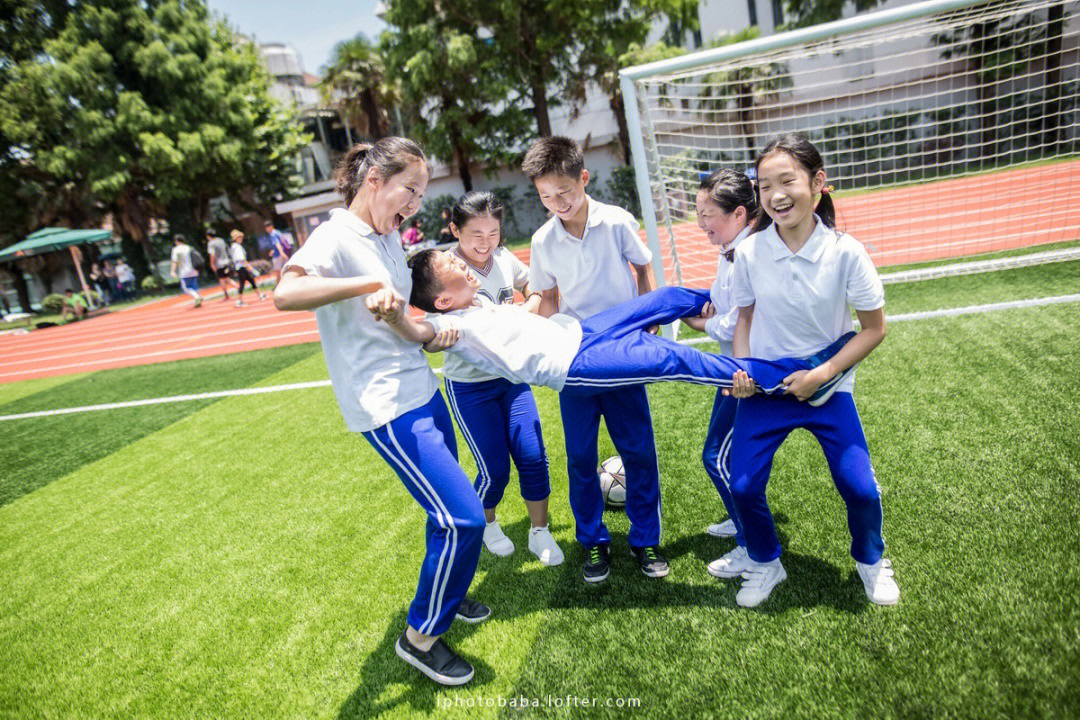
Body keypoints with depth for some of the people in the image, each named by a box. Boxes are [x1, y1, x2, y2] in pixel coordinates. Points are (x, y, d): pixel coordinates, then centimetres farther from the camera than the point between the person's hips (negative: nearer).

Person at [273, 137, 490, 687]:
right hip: (388, 407, -9)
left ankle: (444, 596, 43)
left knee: (450, 511, 18)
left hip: (421, 390, 9)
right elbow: (286, 293, -32)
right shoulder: (336, 236, -13)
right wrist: (371, 282, -29)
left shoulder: (389, 238, 13)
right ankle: (420, 638, 12)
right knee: (463, 519, -10)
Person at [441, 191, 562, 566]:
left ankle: (540, 532, 23)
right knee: (495, 470, 1)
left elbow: (535, 292, 13)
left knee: (533, 457, 1)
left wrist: (524, 311, -7)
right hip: (469, 385, -4)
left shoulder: (504, 258, -2)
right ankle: (487, 524, 33)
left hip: (512, 376, 4)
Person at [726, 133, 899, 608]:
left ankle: (869, 560, 31)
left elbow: (873, 328, -7)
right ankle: (765, 564, 28)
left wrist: (823, 374, -14)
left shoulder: (845, 252, -16)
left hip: (829, 389, -1)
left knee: (860, 489, -4)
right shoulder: (750, 252, -12)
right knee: (743, 487, -2)